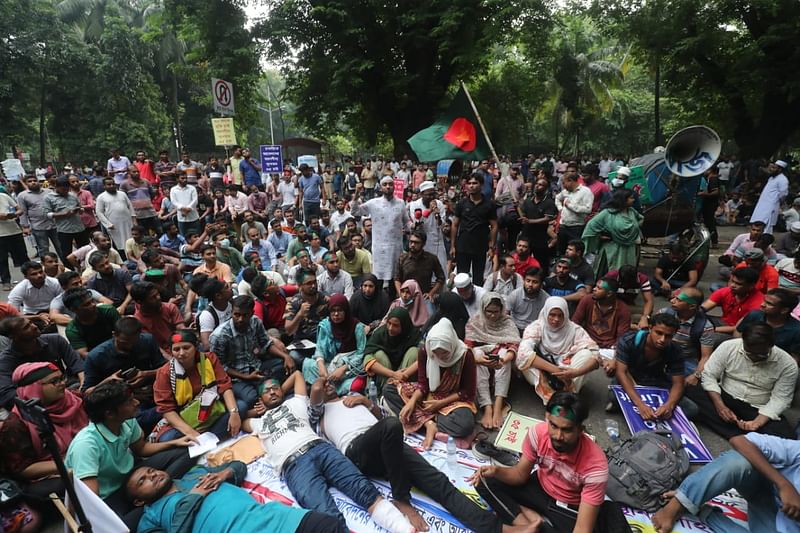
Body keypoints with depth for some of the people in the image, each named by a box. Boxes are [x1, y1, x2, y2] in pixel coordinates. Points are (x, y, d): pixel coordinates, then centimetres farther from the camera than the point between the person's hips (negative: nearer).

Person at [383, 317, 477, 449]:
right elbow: (423, 384, -6)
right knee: (388, 390, -14)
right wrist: (411, 402, -25)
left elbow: (468, 392, -15)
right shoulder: (424, 352, -14)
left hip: (454, 399, -4)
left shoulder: (465, 355, -22)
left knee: (464, 425, -38)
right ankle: (429, 423, -24)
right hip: (429, 394, 4)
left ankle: (422, 419, -16)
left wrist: (440, 403, -20)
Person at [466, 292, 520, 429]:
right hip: (481, 356, 0)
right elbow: (467, 346, -12)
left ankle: (498, 406, -41)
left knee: (504, 353, -32)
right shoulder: (474, 322, -2)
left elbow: (514, 346, -15)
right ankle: (487, 408, -43)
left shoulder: (507, 322, -1)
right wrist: (478, 358, -36)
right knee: (477, 353, -34)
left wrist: (503, 360, -38)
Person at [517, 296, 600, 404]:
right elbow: (524, 353, -30)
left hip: (566, 374, 1)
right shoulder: (536, 327, -13)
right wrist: (554, 370, -37)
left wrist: (576, 372, -36)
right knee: (522, 358, -29)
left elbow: (595, 355, -17)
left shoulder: (574, 329, -8)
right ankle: (551, 397, -30)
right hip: (541, 375, -1)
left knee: (586, 354, -22)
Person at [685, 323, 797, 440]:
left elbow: (780, 399, -12)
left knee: (786, 438, -31)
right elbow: (709, 375, -8)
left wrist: (757, 422, -28)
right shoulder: (728, 347, -13)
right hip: (724, 398, 2)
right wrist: (720, 406, -22)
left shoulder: (788, 364, -13)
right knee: (690, 392, -28)